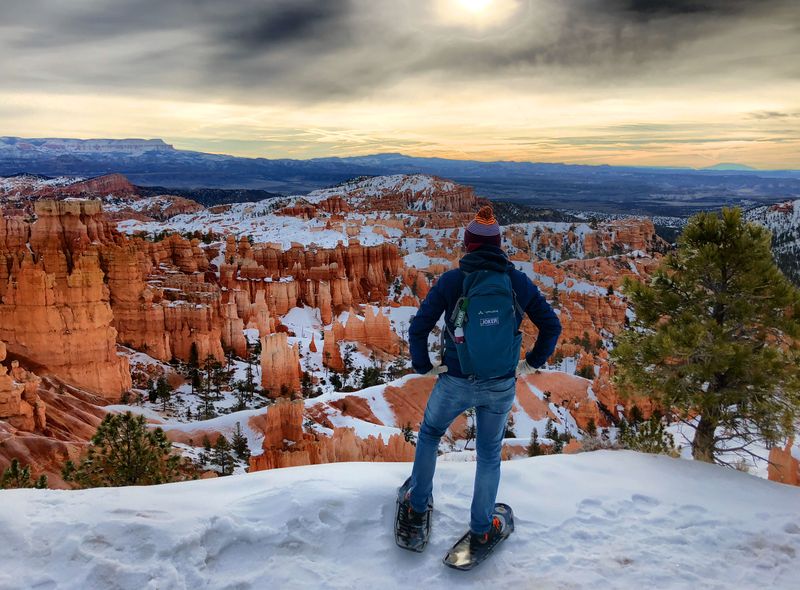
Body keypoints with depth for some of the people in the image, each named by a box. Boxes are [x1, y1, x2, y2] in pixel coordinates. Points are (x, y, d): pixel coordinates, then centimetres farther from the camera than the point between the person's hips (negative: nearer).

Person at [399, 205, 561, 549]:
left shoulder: (451, 280, -11)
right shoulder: (518, 281, -4)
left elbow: (418, 328, -13)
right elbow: (552, 325, 3)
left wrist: (423, 366, 1)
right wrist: (531, 364, 11)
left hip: (455, 383, -1)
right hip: (501, 387, 2)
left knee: (429, 434, 26)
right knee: (489, 453, 21)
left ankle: (417, 509, 34)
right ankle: (481, 531, 33)